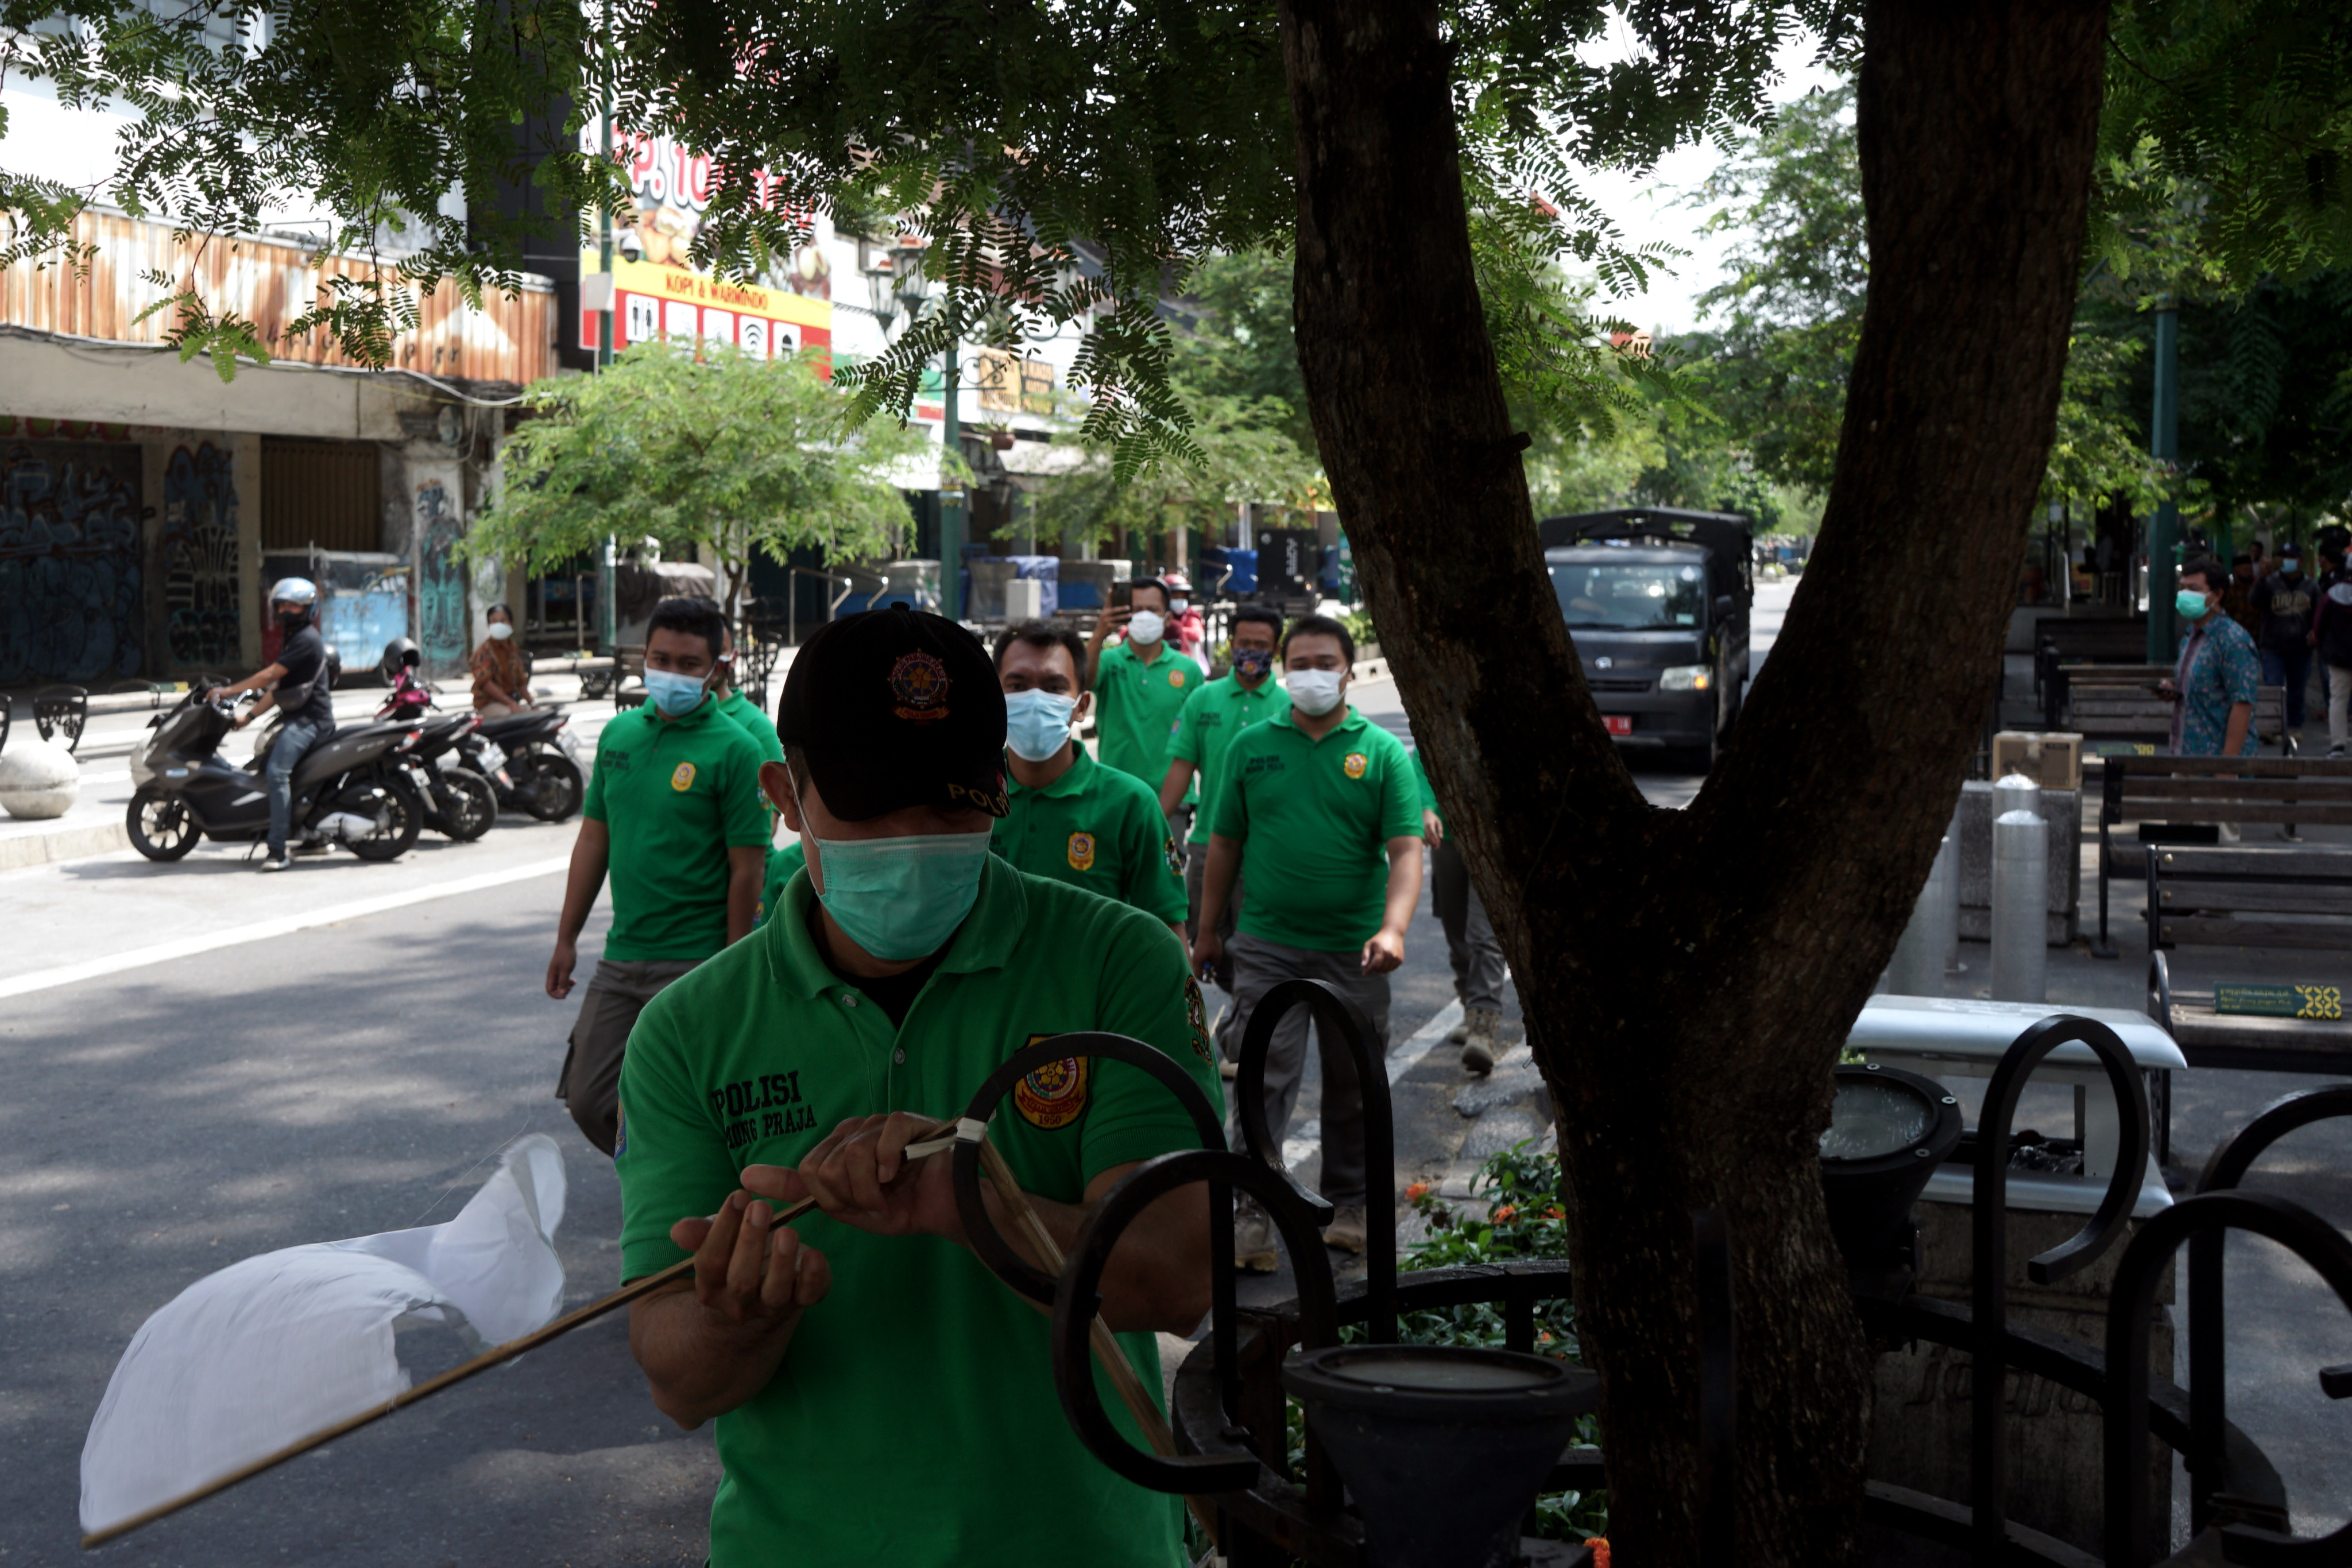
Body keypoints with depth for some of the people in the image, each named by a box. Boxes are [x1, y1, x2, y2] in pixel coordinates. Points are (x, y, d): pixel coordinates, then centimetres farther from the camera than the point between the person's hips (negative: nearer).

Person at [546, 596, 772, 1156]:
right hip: (620, 957, 6)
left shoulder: (734, 749, -9)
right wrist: (566, 939, 14)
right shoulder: (619, 733, 8)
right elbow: (594, 840, 15)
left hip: (694, 964, -6)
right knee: (588, 1100, 8)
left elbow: (747, 870, -10)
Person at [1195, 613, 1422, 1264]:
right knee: (1264, 1081, -5)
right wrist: (1208, 930, 12)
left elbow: (1405, 850, -7)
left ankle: (1348, 1205, 28)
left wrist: (1393, 929, -22)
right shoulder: (1251, 746, 4)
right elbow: (1225, 844, 11)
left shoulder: (1382, 752, 0)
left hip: (1355, 952, 0)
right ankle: (1255, 1216, -1)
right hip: (1267, 943, 0)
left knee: (1353, 1086, 13)